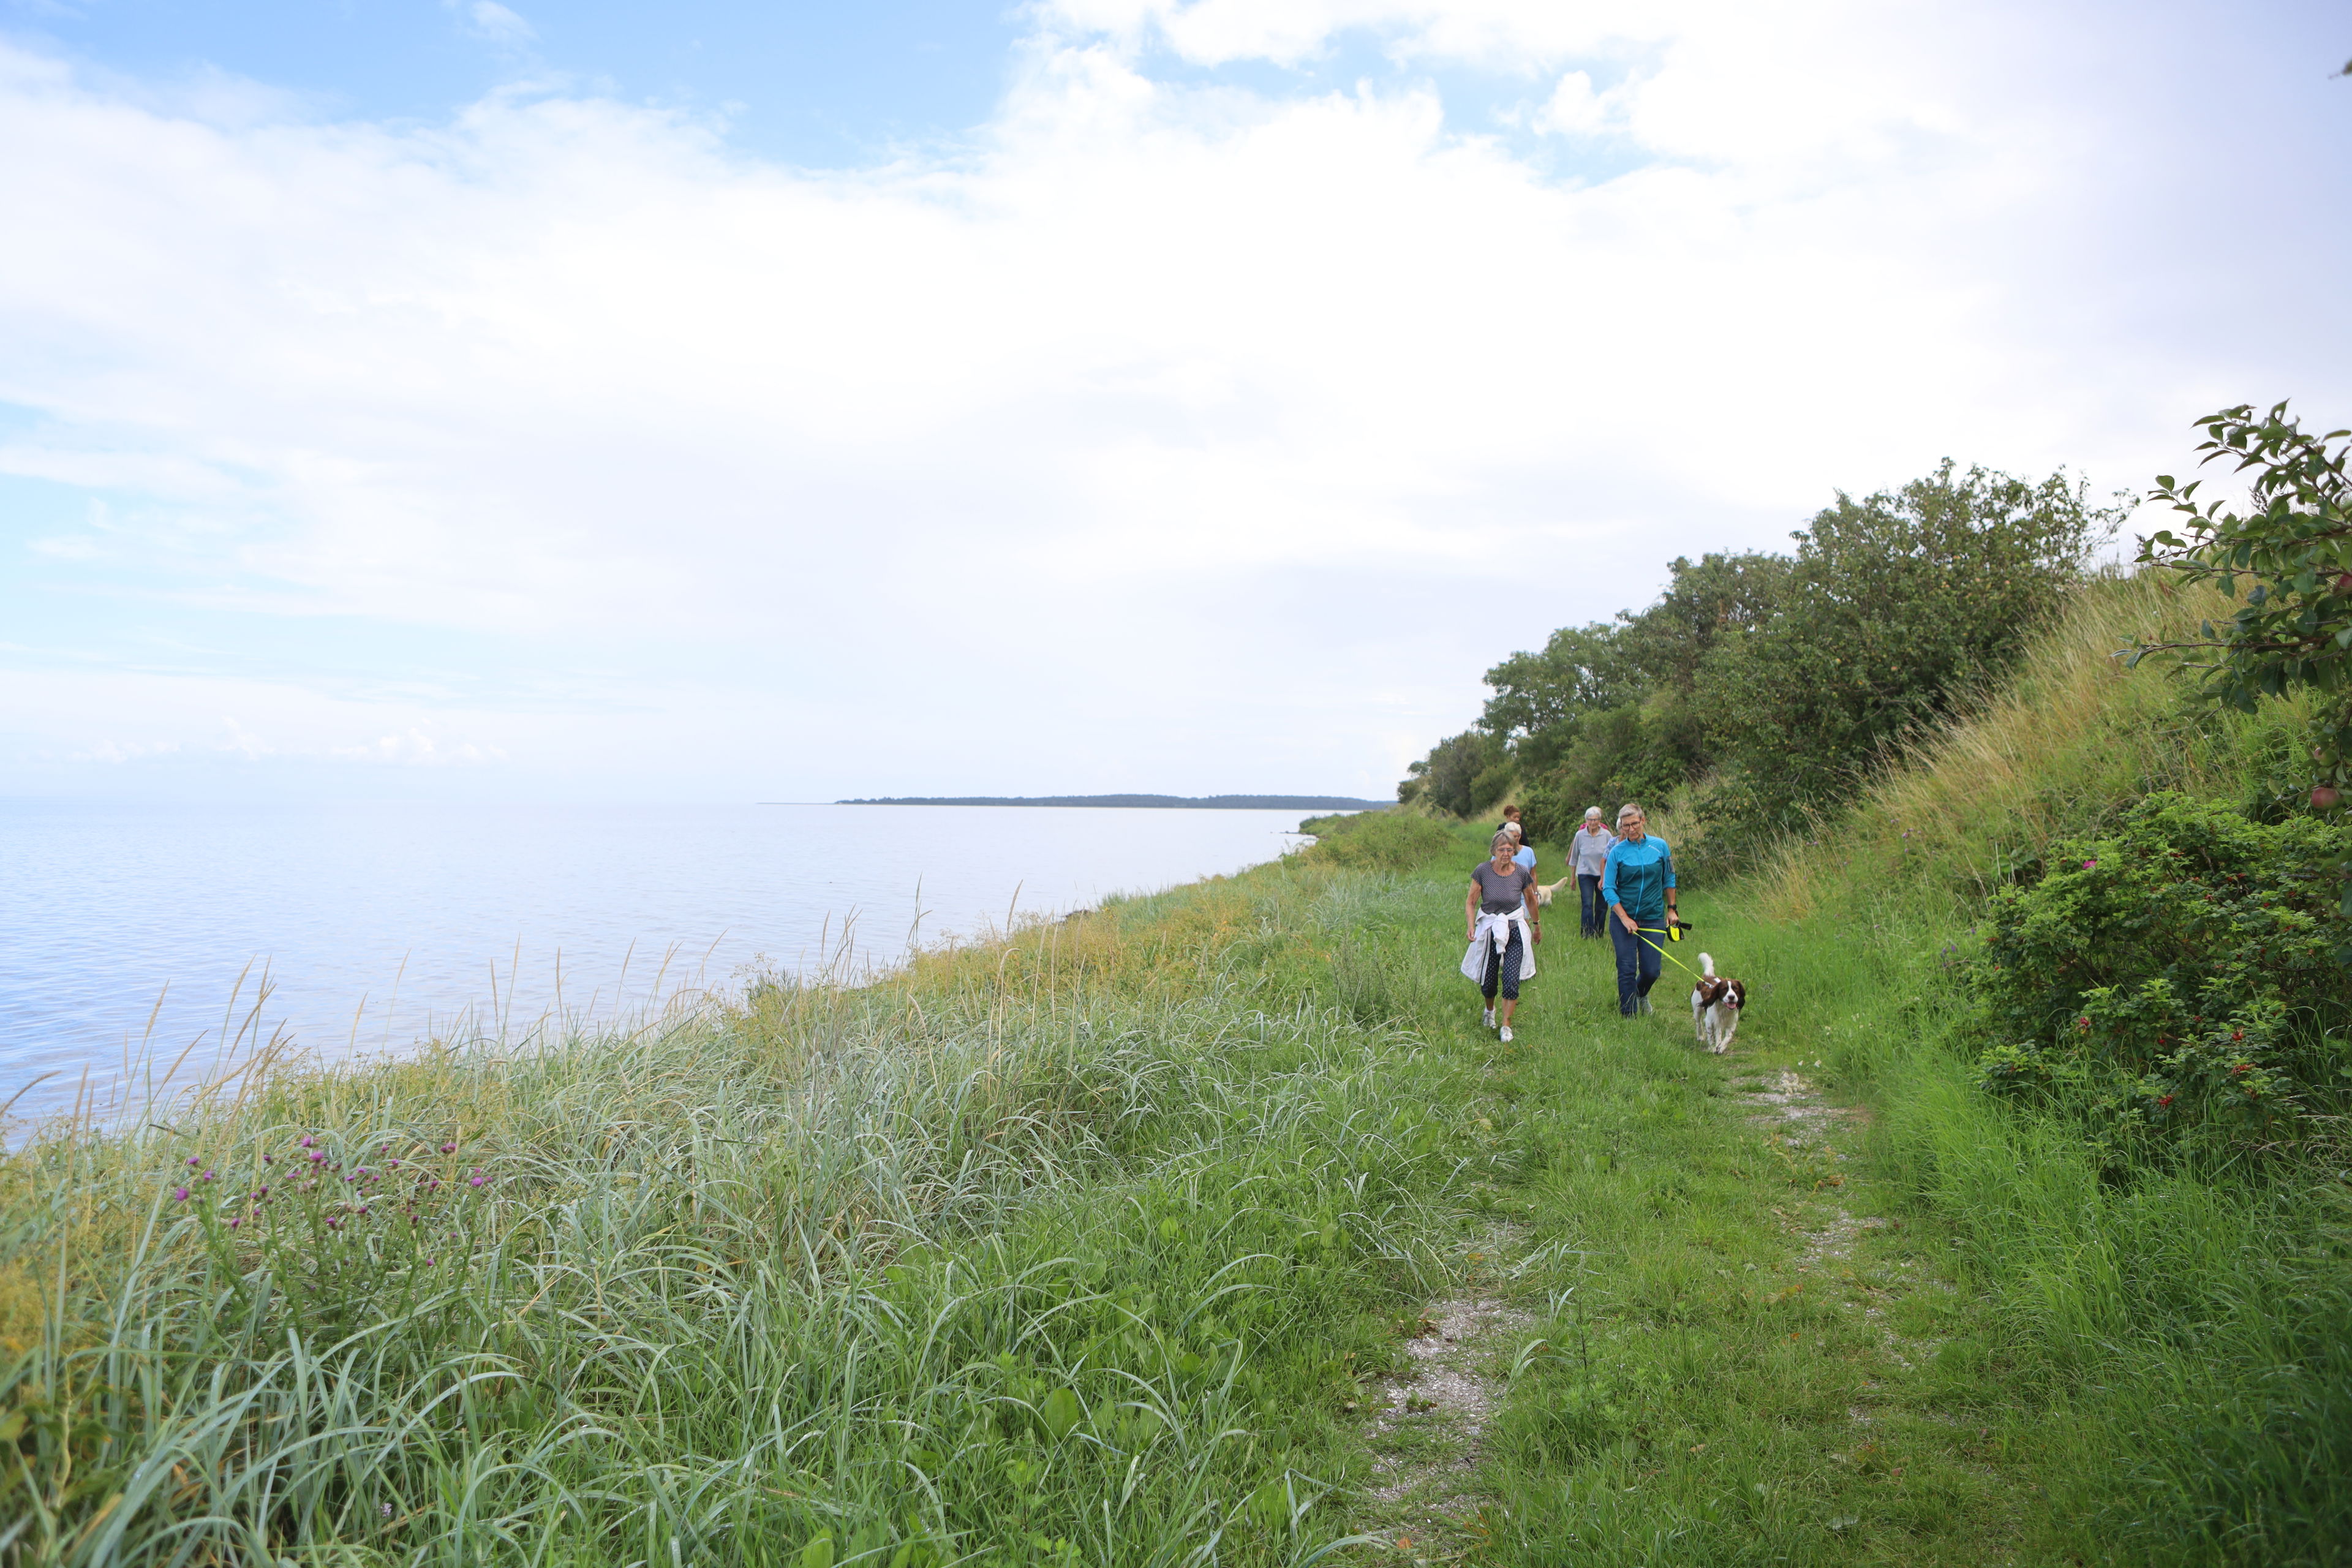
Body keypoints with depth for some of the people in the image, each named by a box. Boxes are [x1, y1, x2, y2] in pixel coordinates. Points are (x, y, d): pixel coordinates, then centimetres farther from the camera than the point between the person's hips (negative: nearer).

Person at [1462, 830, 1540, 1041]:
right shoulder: (1482, 872, -11)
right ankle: (1490, 1010, 43)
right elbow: (1470, 903, -3)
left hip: (1515, 931, 0)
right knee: (1487, 982, 9)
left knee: (1511, 981, -12)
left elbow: (1530, 900, 10)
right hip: (1488, 930, 0)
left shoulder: (1522, 873, -7)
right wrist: (1471, 927, -18)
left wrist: (1537, 925, 22)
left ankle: (1506, 1026, 4)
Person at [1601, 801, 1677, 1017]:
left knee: (1651, 971, 3)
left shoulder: (1660, 846, 1)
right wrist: (1625, 918, -11)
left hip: (1654, 919, 1)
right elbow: (1608, 888, -4)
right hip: (1622, 918, -1)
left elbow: (1669, 879, 13)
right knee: (1627, 970, -3)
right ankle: (1628, 1015, 9)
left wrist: (1671, 909, 12)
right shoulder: (1617, 851, -4)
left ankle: (1642, 994, 37)